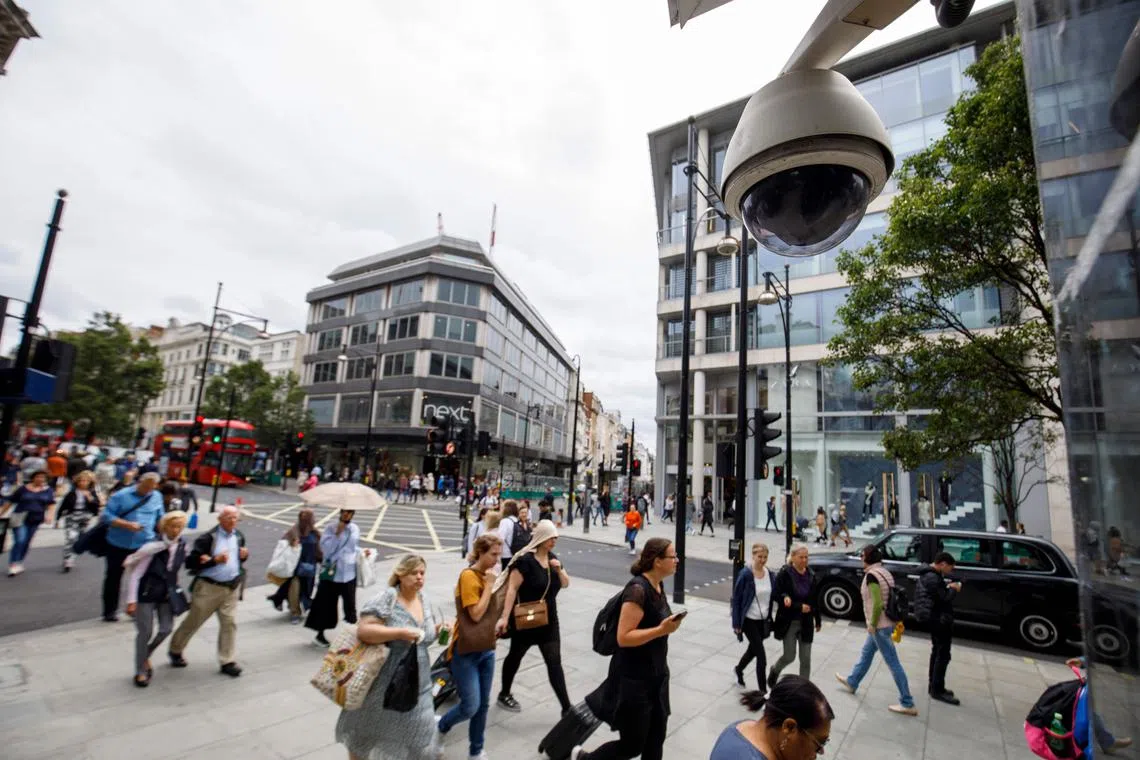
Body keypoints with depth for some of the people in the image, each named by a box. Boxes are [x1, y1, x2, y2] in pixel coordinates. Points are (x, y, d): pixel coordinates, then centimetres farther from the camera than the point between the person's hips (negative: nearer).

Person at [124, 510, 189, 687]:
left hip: (167, 594, 5)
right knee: (145, 632, 3)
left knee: (166, 629, 6)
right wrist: (131, 601, -15)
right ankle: (140, 671, 22)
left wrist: (174, 591, 11)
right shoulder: (152, 547, -21)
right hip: (146, 594, -4)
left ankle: (146, 656, 35)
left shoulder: (182, 546, -6)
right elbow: (135, 575, -15)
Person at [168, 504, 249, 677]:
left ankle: (228, 661, 13)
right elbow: (190, 562, -16)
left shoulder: (239, 536, 2)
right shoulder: (207, 537, -15)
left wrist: (244, 556, -5)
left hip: (232, 587, 4)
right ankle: (175, 650, 41)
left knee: (230, 623, 3)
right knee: (193, 622, 14)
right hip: (209, 587, -4)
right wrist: (214, 560, -25)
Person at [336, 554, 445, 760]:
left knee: (413, 729, 12)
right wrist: (400, 632, -32)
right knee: (368, 729, 15)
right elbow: (363, 630, -25)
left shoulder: (423, 600, 3)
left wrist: (437, 629, -6)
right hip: (384, 682, -5)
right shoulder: (387, 598, -19)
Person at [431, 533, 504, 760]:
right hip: (466, 651, -7)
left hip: (486, 649, 7)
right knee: (470, 706, -3)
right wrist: (489, 584, -20)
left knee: (483, 705, 14)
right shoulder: (468, 576, -19)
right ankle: (440, 728, 25)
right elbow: (476, 614, -20)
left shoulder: (488, 575, 5)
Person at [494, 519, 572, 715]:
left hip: (549, 620, 5)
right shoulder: (525, 560, -21)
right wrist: (505, 617, -26)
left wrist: (559, 569, -12)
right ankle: (504, 694, 40)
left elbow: (565, 584, 8)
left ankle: (566, 708, 10)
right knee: (515, 656, 17)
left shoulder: (553, 558, 2)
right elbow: (512, 589, -22)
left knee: (554, 662, 4)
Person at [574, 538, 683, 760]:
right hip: (633, 679, -8)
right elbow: (623, 637, -27)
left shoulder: (658, 585, 2)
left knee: (655, 740, 15)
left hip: (656, 675, 8)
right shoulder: (638, 590, -26)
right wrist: (662, 630, -29)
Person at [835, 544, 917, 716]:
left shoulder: (871, 575, -21)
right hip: (887, 622, 10)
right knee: (866, 653, 21)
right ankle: (852, 682, 36)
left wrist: (872, 624, -14)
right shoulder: (883, 571, 6)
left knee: (893, 663, 1)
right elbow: (889, 597, 12)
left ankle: (908, 704, 12)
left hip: (880, 625, -10)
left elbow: (878, 604, -26)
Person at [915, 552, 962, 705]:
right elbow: (944, 599, -22)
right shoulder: (932, 578, -23)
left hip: (936, 619, 11)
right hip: (939, 620, -11)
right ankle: (937, 690, 3)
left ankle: (934, 686, 26)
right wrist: (954, 589, -6)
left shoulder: (931, 575, 11)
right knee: (943, 655, -4)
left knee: (937, 652, 17)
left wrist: (948, 586, 1)